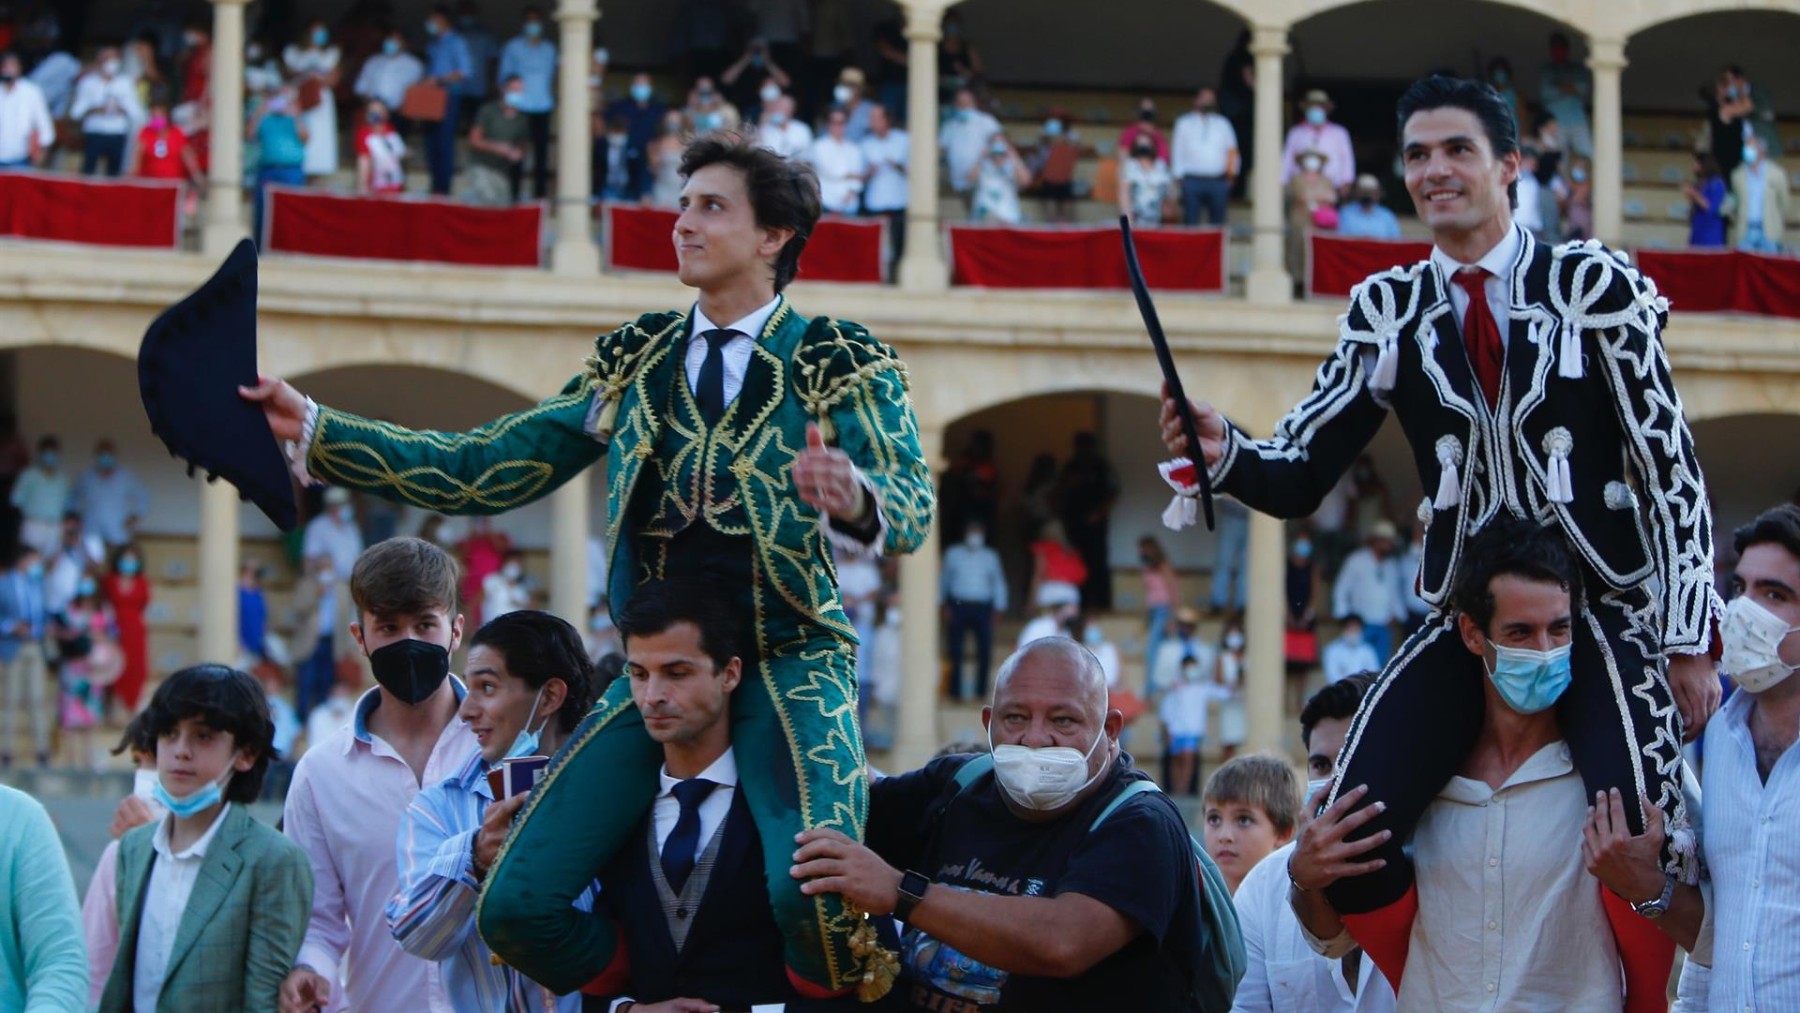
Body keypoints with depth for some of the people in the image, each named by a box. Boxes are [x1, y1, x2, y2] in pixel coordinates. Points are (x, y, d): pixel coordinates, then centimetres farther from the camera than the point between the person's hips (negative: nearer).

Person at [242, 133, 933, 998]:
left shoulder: (841, 361, 1)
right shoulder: (635, 362, 14)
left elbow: (911, 508, -13)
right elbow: (484, 471, 11)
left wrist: (854, 502, -38)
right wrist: (310, 430, 3)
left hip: (789, 662, -4)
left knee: (812, 890, -31)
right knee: (516, 906, -9)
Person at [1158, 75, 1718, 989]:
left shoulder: (1596, 285, -1)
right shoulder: (1387, 311, 7)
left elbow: (1670, 467, -2)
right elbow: (1299, 476, 5)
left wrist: (1690, 639, -6)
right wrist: (1224, 452, -17)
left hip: (1605, 613, -3)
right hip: (1463, 618, 3)